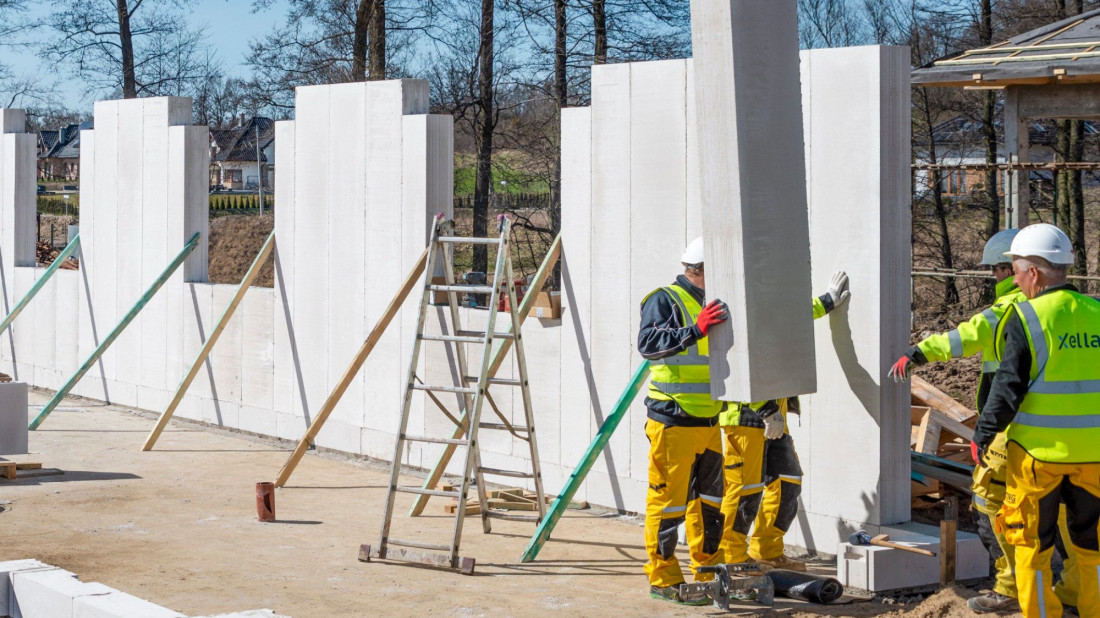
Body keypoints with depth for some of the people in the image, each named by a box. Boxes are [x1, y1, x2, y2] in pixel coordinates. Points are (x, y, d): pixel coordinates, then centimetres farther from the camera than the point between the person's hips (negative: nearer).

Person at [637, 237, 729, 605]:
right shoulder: (665, 300, -8)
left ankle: (708, 572, 25)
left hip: (709, 423, 8)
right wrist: (695, 330, -32)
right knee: (668, 498, -5)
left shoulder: (714, 305, 18)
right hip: (673, 422, -8)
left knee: (711, 499, 14)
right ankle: (663, 579, 3)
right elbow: (648, 343, -24)